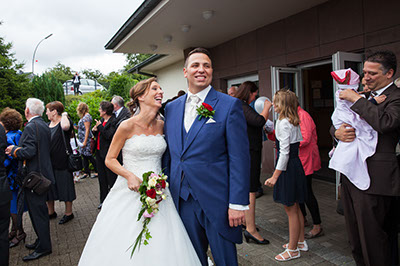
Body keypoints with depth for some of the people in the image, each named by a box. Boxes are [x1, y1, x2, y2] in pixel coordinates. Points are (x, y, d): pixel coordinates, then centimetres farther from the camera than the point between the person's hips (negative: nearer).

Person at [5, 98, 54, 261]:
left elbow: (29, 151, -25)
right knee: (39, 210, 19)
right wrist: (17, 149, 17)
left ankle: (43, 247, 10)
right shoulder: (44, 125, 12)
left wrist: (13, 149, -7)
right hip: (42, 172, 10)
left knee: (37, 212, -1)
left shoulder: (31, 127, -17)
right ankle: (42, 240, 31)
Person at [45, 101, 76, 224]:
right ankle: (51, 212, 32)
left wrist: (64, 115, -20)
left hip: (62, 162, -8)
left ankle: (68, 213, 17)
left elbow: (65, 126, -38)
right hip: (48, 163, 8)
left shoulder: (65, 121, -11)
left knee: (64, 186, 2)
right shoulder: (47, 125, 12)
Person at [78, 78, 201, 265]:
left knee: (161, 247, 6)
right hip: (130, 192, -3)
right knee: (124, 250, 5)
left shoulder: (161, 125, 4)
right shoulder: (127, 126, -10)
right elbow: (110, 160, -3)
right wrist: (130, 176, -18)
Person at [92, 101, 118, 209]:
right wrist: (95, 130, -2)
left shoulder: (113, 121, -14)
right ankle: (104, 200, 27)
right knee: (102, 178, 16)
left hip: (108, 153, -9)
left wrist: (100, 126, -16)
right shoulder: (102, 120, 12)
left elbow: (109, 135, -25)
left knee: (111, 178, 2)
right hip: (99, 152, 9)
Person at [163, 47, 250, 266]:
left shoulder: (230, 105, -6)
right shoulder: (171, 108, 8)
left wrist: (237, 203, -13)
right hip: (183, 201, 5)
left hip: (217, 201, -4)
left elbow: (239, 158, -10)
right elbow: (169, 154, 13)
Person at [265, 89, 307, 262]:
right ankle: (300, 242, 35)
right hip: (295, 164, 10)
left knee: (291, 210, 2)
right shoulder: (293, 121, 10)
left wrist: (275, 176, -20)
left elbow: (285, 152, -21)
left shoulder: (283, 123, -18)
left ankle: (293, 249, 17)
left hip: (288, 168, -10)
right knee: (295, 207, 20)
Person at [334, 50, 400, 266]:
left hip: (374, 178, -8)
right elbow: (340, 123, 18)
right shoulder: (364, 96, 16)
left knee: (372, 237, 1)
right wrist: (338, 132, -5)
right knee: (355, 237, 18)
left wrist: (356, 99, -19)